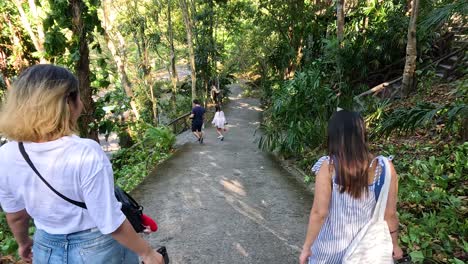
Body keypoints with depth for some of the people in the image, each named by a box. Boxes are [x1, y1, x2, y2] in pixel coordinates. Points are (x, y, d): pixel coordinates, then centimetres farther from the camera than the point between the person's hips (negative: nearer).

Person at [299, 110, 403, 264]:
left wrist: (307, 246, -6)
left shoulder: (328, 167, -22)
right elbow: (390, 214, -6)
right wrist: (394, 244, 11)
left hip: (332, 246, -2)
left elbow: (319, 212, -18)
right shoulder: (384, 168, -14)